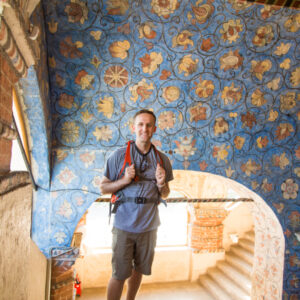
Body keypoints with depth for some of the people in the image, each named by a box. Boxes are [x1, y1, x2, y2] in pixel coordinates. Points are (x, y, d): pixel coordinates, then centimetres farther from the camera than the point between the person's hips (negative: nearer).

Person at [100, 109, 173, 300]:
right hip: (124, 226, -3)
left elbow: (165, 195, 10)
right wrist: (124, 180, -20)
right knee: (119, 274, 4)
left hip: (149, 226, 3)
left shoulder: (162, 159, 1)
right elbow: (104, 187, -3)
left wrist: (161, 184, -13)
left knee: (139, 270, 19)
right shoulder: (119, 155, -7)